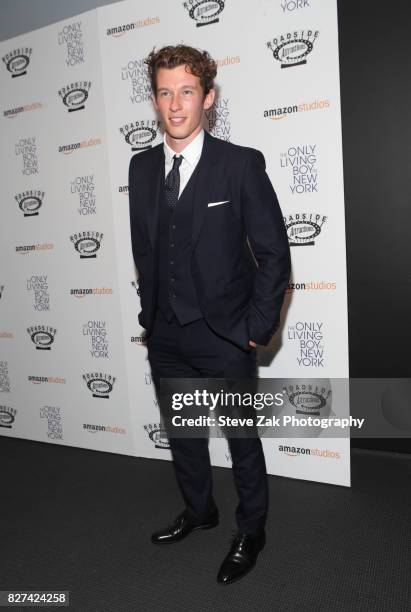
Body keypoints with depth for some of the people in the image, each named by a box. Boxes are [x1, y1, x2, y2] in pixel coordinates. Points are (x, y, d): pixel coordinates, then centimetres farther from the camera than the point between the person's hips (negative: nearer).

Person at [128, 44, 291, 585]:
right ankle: (200, 510, 47)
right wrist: (150, 313, 9)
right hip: (166, 337, 6)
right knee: (182, 434, 21)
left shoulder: (242, 164, -10)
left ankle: (251, 532, 37)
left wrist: (256, 329, -12)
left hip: (225, 336, -5)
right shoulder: (141, 167, 5)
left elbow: (274, 254, -9)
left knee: (243, 438, 11)